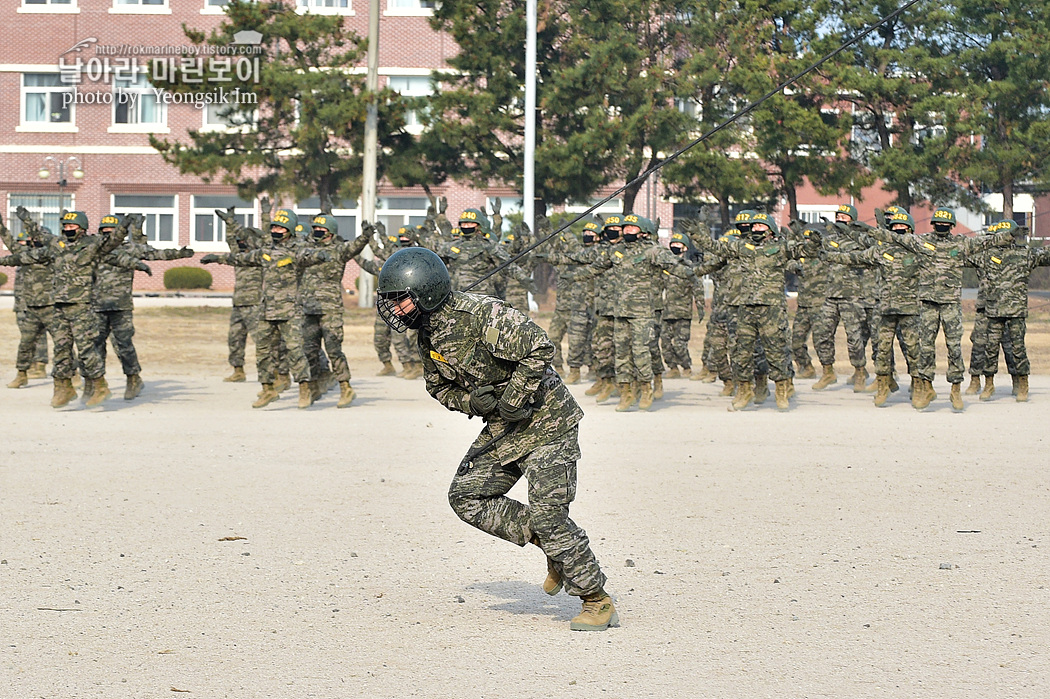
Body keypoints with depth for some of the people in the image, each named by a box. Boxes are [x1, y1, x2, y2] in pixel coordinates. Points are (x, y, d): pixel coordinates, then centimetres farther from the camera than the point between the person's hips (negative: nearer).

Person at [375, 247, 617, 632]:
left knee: (548, 512, -15)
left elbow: (539, 347, -27)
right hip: (503, 427, 9)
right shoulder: (428, 333, 3)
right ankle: (554, 547, 13)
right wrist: (471, 402, -7)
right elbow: (439, 386, 15)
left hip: (546, 420, -9)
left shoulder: (480, 314, -24)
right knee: (467, 496, 2)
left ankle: (598, 603, -2)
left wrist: (513, 400, -22)